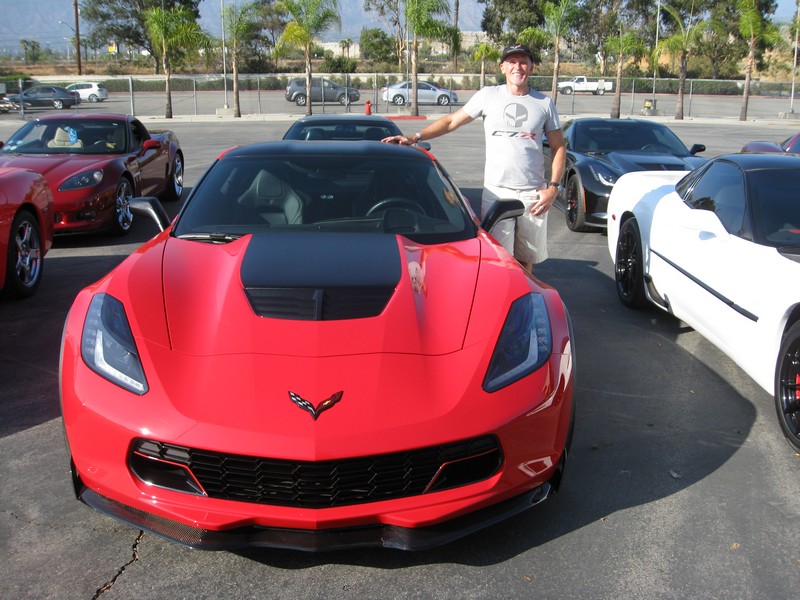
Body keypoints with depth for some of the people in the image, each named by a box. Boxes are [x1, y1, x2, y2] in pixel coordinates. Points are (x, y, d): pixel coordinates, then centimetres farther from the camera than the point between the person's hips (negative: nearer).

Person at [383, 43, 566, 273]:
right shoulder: (488, 95, 5)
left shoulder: (544, 103, 7)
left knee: (526, 260, 9)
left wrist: (553, 187, -3)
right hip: (496, 191, -1)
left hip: (533, 193, 1)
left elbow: (558, 147, 9)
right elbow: (452, 121, 6)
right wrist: (414, 137, -4)